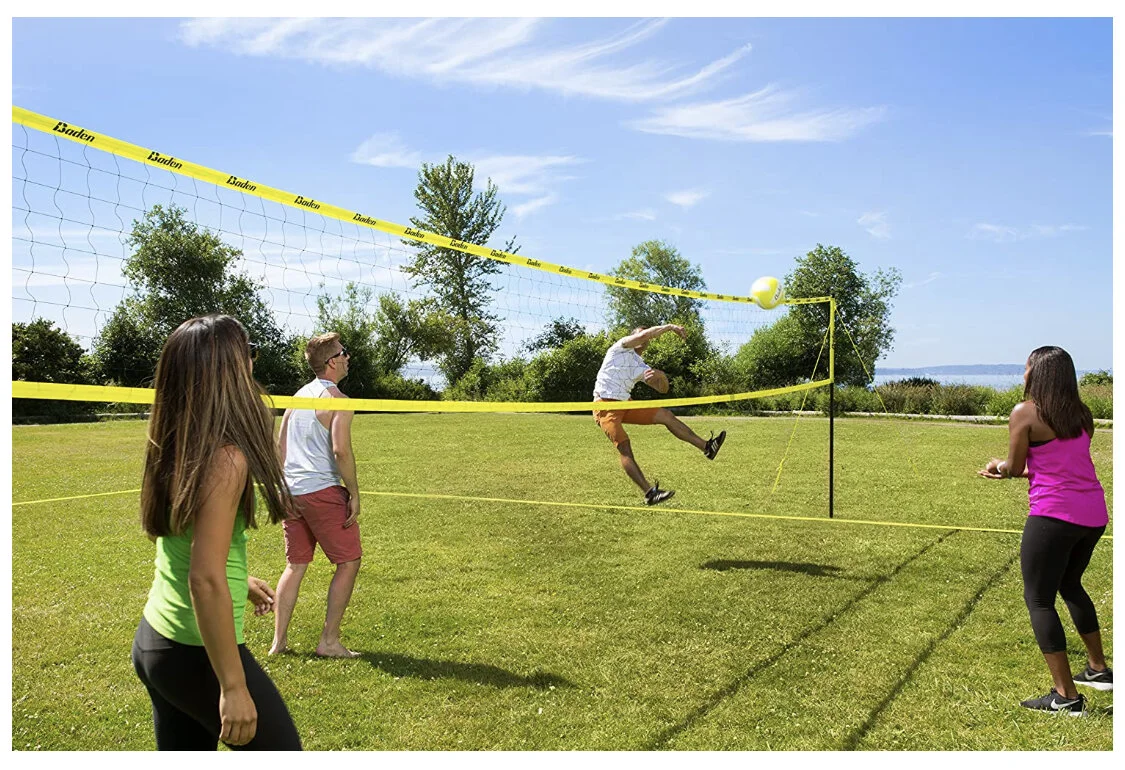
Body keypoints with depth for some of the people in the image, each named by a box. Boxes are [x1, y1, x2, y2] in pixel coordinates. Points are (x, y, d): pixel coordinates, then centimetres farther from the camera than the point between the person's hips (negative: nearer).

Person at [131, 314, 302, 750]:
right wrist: (234, 686, -21)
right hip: (196, 653, -8)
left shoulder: (175, 450, 2)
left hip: (152, 641, 8)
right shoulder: (225, 459, -23)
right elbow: (205, 581, -26)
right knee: (282, 752, 8)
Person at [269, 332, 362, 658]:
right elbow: (341, 451, -20)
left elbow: (280, 448, 17)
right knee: (349, 563, 3)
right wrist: (354, 493, -11)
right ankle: (329, 641, 4)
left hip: (292, 492, 8)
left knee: (295, 565, 16)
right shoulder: (338, 400, -10)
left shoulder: (297, 397, 15)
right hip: (323, 490, -8)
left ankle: (279, 640, 17)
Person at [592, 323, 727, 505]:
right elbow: (643, 334, -18)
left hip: (625, 405, 7)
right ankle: (649, 492, -30)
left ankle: (706, 447, 0)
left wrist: (661, 376, -6)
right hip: (605, 406, -7)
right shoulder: (620, 349, 1)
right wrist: (669, 326, -16)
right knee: (624, 446, -22)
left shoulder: (641, 367, 20)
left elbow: (662, 389, 16)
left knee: (665, 415, -3)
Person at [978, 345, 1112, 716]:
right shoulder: (1081, 414, 11)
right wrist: (1010, 469, 22)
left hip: (1053, 515, -8)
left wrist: (1000, 466, 19)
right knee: (1070, 585, 28)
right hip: (1093, 514, 8)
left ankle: (1067, 696, 1)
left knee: (1039, 599, 1)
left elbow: (1015, 468, -4)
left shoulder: (1025, 413, -9)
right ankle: (1099, 670, 38)